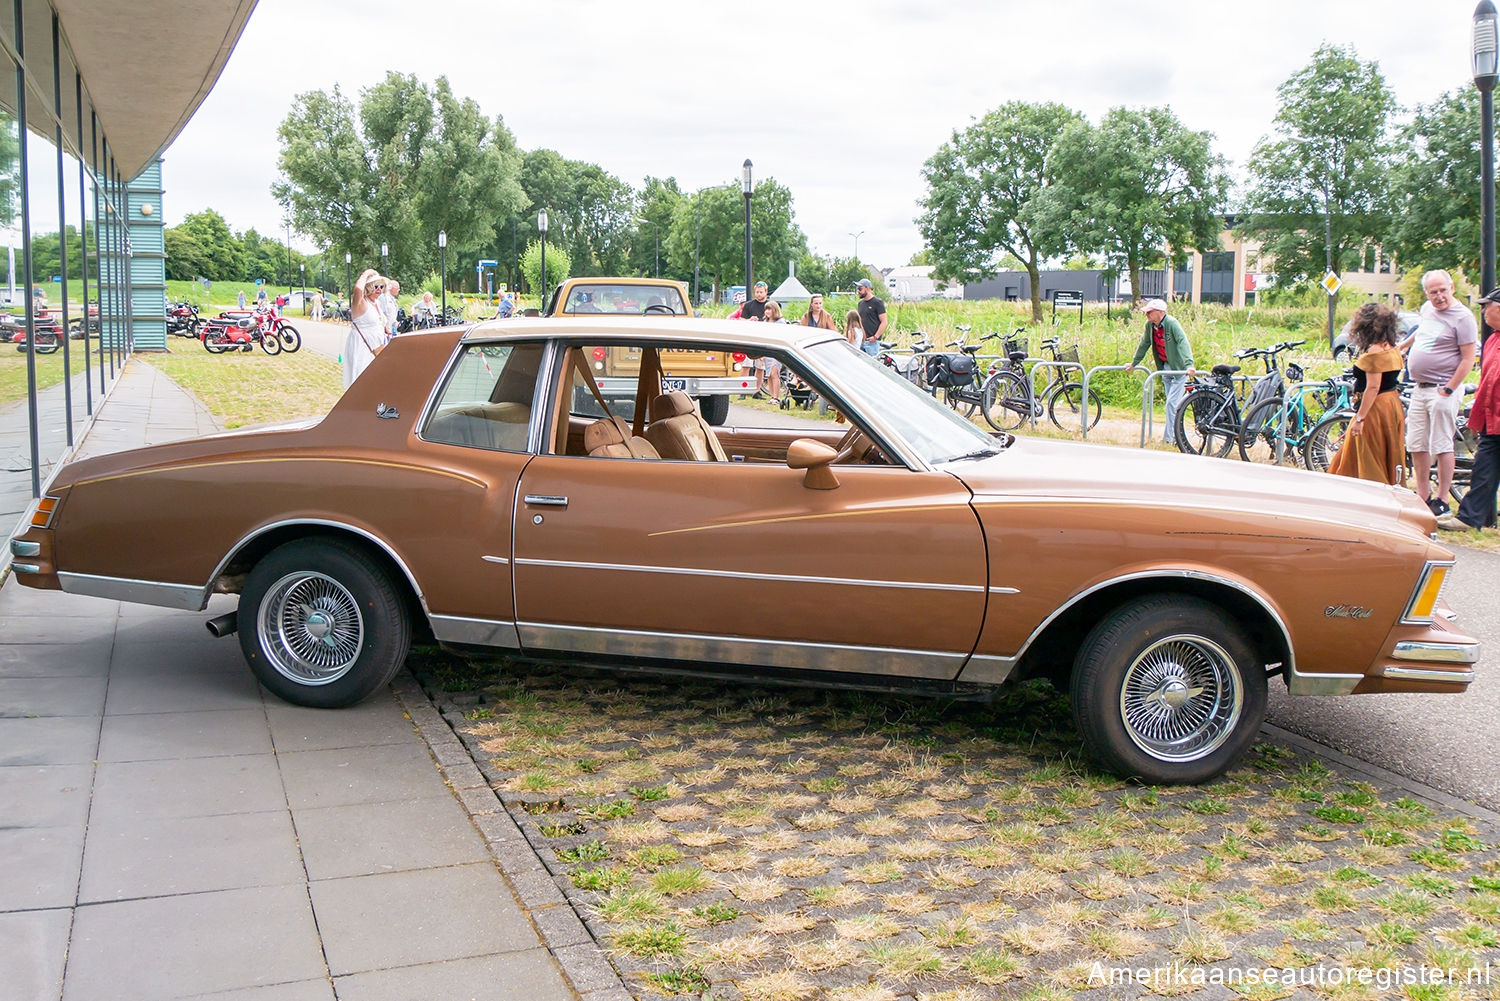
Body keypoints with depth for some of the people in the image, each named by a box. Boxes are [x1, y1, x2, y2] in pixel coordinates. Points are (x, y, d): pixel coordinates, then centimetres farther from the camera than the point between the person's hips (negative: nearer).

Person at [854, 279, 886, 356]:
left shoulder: (877, 303, -5)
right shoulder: (861, 303, 17)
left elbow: (884, 322, -9)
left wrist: (875, 337, -17)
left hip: (872, 341, -7)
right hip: (860, 340, 7)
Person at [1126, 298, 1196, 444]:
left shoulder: (1172, 323, -22)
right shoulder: (1150, 325, -1)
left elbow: (1183, 342, -31)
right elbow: (1144, 344, 14)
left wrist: (1189, 365, -44)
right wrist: (1133, 363, 22)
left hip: (1179, 367, -7)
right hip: (1165, 367, 7)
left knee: (1172, 403, -11)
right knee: (1171, 402, 10)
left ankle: (1169, 437, -8)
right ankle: (1176, 434, 17)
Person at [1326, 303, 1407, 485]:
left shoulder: (1374, 352, -18)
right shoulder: (1392, 349, 10)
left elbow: (1373, 387, -22)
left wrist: (1359, 417, -23)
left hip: (1376, 408, -10)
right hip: (1394, 404, 10)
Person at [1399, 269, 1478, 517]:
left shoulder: (1462, 317, -12)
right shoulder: (1427, 309, 10)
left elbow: (1468, 359, -14)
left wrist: (1449, 389, -16)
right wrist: (1401, 346, 41)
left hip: (1442, 390, -8)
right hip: (1419, 389, 8)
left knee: (1442, 446, -4)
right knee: (1416, 445, 9)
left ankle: (1442, 501, 3)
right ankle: (1422, 497, 19)